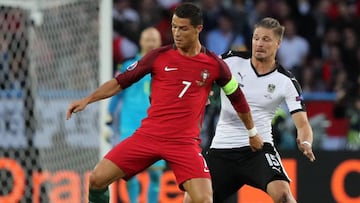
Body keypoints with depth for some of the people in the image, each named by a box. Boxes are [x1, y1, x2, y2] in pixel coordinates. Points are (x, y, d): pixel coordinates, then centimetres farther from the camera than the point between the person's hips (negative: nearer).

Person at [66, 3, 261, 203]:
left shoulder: (214, 65, 1)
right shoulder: (158, 56, 2)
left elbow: (238, 99, 16)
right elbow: (120, 82, 7)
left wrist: (252, 132, 26)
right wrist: (87, 100, -3)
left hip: (185, 142, -1)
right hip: (148, 134, 1)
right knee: (97, 179, -9)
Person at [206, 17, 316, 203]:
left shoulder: (286, 81, -4)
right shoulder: (232, 60, -1)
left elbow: (302, 123, -8)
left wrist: (305, 143, -30)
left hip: (258, 148, -2)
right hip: (221, 147, 2)